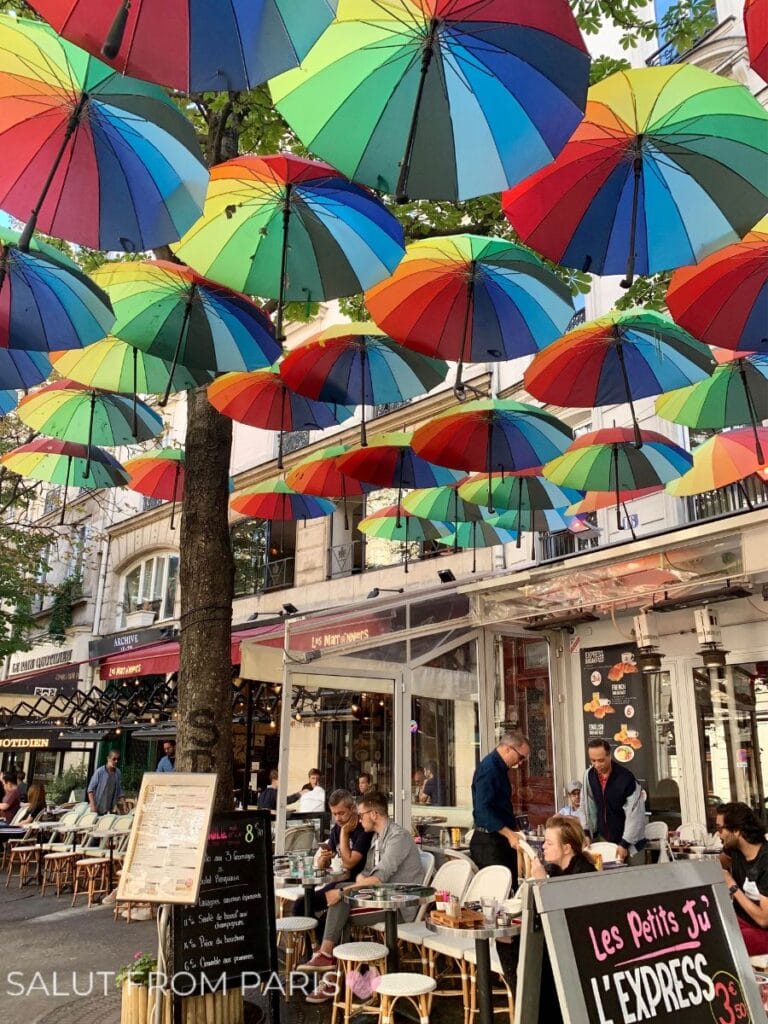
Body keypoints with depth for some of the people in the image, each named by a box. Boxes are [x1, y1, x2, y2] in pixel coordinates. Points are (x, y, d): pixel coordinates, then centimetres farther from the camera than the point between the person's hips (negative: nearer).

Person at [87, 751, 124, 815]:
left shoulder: (118, 773, 1)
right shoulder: (99, 771, -10)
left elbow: (119, 791, 8)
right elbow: (91, 789, -8)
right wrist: (92, 805, -16)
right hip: (97, 808, -3)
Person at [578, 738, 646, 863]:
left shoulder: (626, 778, -23)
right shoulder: (589, 775, -7)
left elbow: (635, 815, -20)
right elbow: (586, 806, 1)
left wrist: (625, 844, -20)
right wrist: (585, 833, -6)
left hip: (627, 840, -4)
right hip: (603, 838, 4)